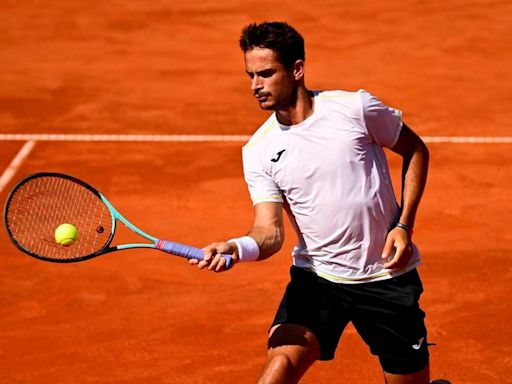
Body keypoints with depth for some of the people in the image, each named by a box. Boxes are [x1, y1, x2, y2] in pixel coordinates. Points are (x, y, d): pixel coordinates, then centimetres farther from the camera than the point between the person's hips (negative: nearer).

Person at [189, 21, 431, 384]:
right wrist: (237, 248, -35)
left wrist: (404, 225, -6)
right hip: (317, 277, 1)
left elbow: (416, 151, 4)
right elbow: (270, 231, -11)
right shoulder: (259, 151, -4)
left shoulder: (356, 107, -10)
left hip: (387, 276, -1)